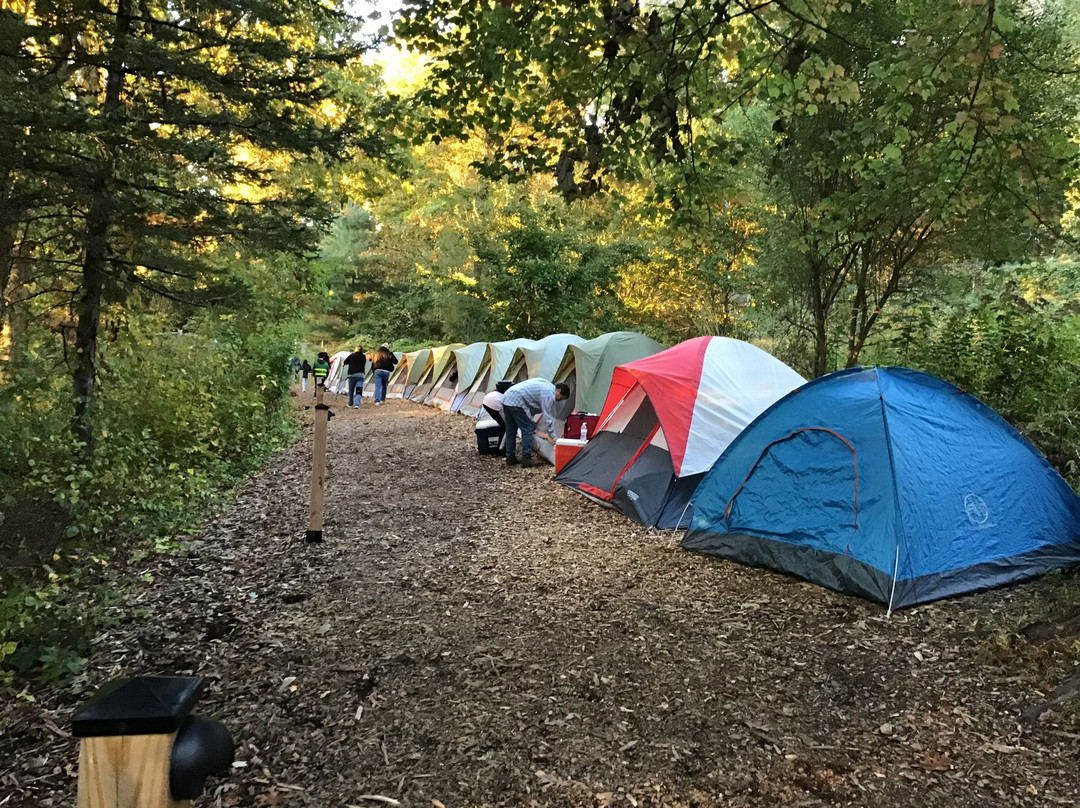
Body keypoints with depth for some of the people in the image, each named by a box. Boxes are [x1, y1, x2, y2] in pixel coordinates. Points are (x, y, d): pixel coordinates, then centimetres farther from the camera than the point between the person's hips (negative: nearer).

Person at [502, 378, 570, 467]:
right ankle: (526, 458, -2)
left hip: (506, 398, 10)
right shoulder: (549, 394, -9)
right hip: (516, 402, -10)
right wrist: (552, 437, -6)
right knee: (528, 430, -4)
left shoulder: (546, 384, 20)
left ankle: (510, 457, 20)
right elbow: (548, 417, -11)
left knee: (511, 430, 15)